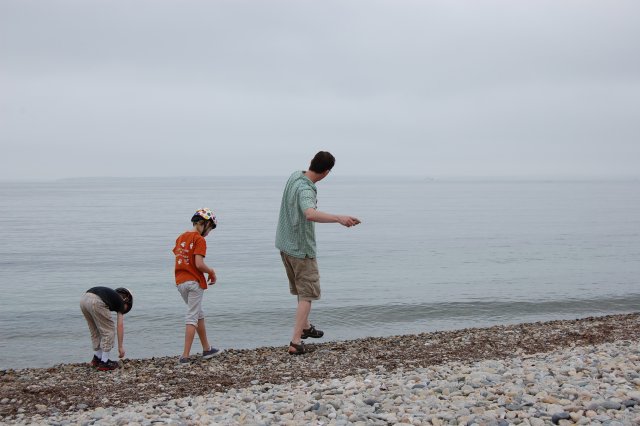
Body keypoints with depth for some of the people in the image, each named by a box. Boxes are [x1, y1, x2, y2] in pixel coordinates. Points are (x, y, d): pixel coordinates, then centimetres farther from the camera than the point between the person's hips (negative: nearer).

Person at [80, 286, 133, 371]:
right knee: (109, 331, 10)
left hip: (83, 300, 8)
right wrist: (120, 347, 20)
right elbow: (120, 326, 16)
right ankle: (104, 363, 13)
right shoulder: (120, 301, 20)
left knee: (95, 331, 26)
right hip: (96, 302, -8)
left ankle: (97, 359, 36)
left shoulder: (111, 295, 37)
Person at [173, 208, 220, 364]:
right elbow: (199, 264, -21)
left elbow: (178, 259, 14)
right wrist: (211, 272, -2)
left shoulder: (181, 237, 12)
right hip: (194, 282, -8)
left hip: (180, 281, 8)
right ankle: (185, 356, -6)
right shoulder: (200, 240, -12)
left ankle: (207, 349, 29)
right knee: (192, 318, -3)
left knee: (199, 315, 20)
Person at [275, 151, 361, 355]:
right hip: (301, 249, -9)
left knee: (302, 289, 24)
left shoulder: (295, 176, 1)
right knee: (306, 295, -2)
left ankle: (305, 327, 39)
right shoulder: (305, 190, -28)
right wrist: (339, 218, -58)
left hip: (285, 245, 9)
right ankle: (295, 342, -8)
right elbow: (310, 214, -49)